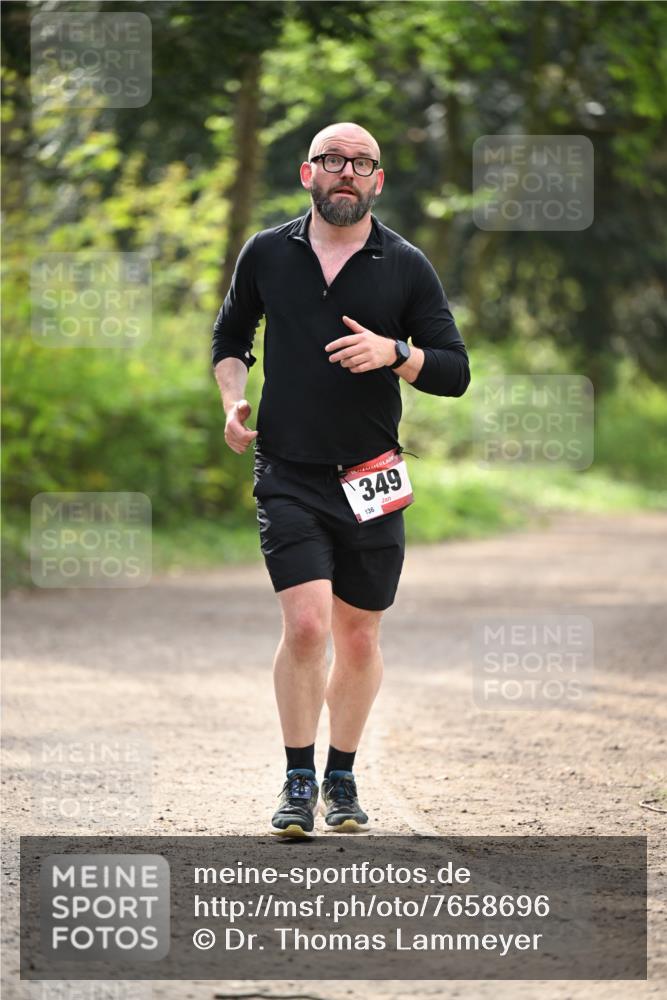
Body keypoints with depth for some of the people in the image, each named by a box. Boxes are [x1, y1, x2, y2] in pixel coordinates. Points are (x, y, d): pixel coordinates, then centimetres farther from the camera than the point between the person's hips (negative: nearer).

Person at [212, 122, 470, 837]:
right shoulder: (266, 254, 5)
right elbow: (230, 337, 21)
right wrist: (234, 402, 4)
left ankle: (341, 779, 25)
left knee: (358, 637, 7)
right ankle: (298, 783, -2)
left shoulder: (406, 267, 2)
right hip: (289, 475, -1)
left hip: (371, 479, 1)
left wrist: (394, 353, -16)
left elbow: (454, 371, 2)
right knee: (306, 625, -15)